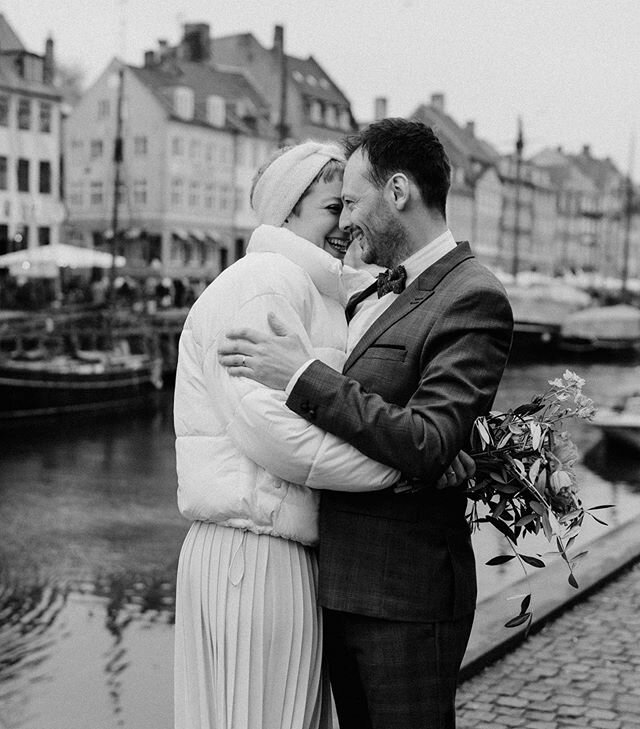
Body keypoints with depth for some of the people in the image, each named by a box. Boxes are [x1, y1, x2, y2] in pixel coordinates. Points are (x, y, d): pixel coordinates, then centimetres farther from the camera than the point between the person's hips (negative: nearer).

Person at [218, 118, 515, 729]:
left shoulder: (472, 299, -15)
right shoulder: (376, 294, 13)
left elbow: (425, 448, -24)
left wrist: (303, 376, -23)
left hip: (404, 594, -8)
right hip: (341, 583, 8)